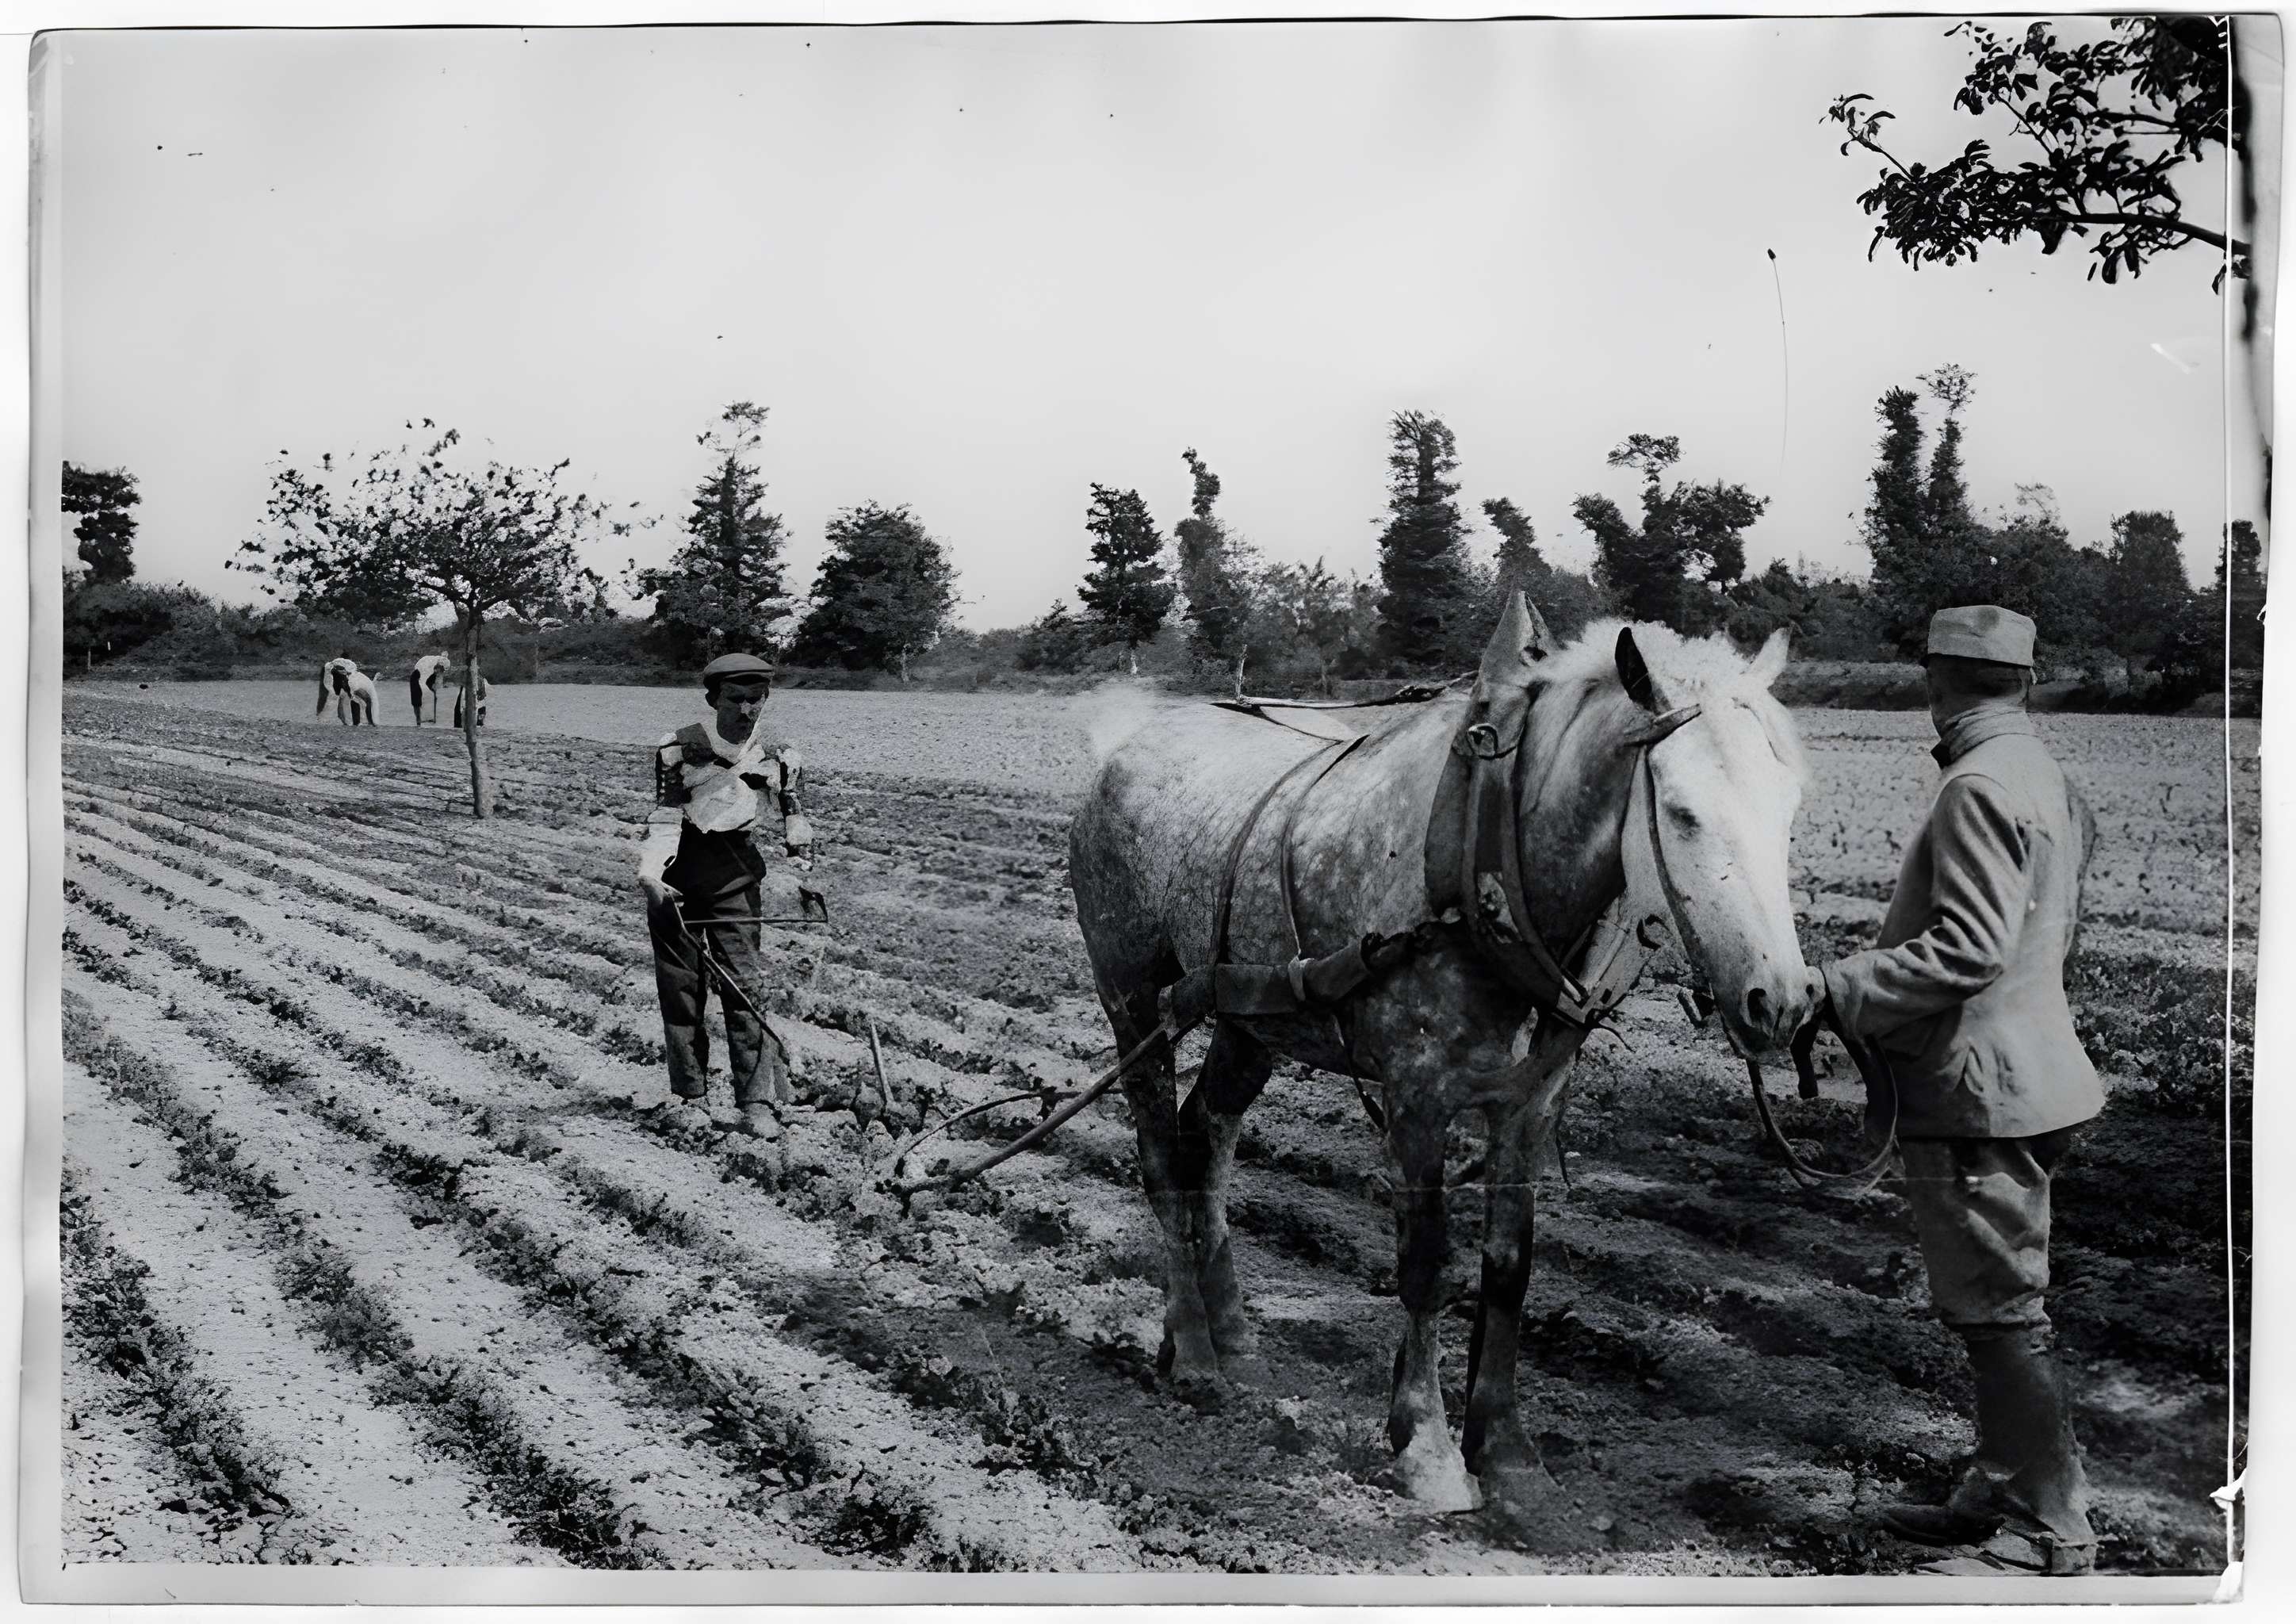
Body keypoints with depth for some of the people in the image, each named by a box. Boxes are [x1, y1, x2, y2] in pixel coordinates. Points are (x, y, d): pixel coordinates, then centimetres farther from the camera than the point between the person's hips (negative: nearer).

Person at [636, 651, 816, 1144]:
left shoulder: (777, 758, 1)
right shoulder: (680, 748, -7)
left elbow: (795, 822, 6)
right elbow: (665, 816, -11)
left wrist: (805, 877, -7)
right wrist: (650, 872, -25)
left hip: (737, 875, 1)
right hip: (679, 876, -1)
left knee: (743, 986, -7)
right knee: (681, 987, 3)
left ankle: (757, 1103, -7)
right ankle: (688, 1098, 12)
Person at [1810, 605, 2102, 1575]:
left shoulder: (1980, 787, -19)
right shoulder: (2047, 779, 12)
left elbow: (1969, 949, -26)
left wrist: (1840, 992, -21)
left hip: (1977, 1092, -10)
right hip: (2020, 1071, 10)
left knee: (2002, 1314, -2)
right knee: (1998, 1307, 18)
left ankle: (2056, 1531, 6)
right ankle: (1999, 1492, 29)